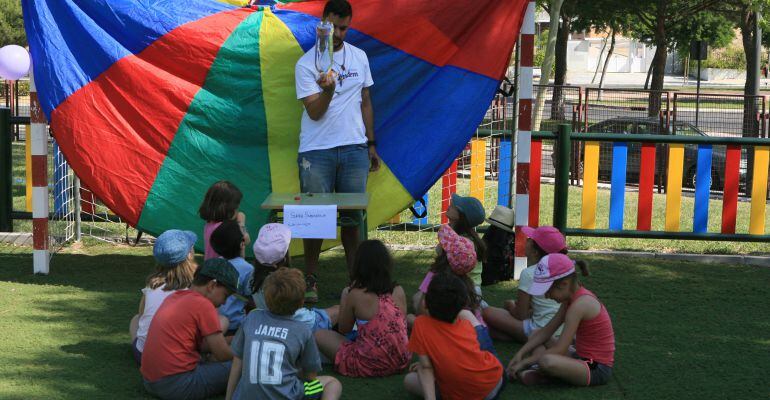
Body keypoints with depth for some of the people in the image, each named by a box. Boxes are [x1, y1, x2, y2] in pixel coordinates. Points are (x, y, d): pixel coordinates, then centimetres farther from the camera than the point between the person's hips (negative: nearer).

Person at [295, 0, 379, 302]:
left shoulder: (359, 57, 10)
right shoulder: (306, 64, -4)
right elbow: (314, 112, -12)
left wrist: (371, 144, 13)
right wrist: (328, 90, -31)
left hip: (354, 149, 3)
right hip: (316, 152, -3)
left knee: (353, 217, 5)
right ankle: (310, 280, 11)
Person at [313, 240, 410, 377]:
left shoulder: (355, 295, -13)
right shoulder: (398, 292, -4)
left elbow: (344, 330, 2)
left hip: (368, 365, -2)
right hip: (401, 362, 2)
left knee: (319, 335, 15)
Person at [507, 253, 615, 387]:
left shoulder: (579, 305, -23)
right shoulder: (571, 298, 6)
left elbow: (559, 350, -24)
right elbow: (546, 332, 9)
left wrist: (524, 362, -17)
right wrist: (520, 354, -1)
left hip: (597, 369, -10)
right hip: (584, 359, 10)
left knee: (546, 361, -35)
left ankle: (540, 374, -6)